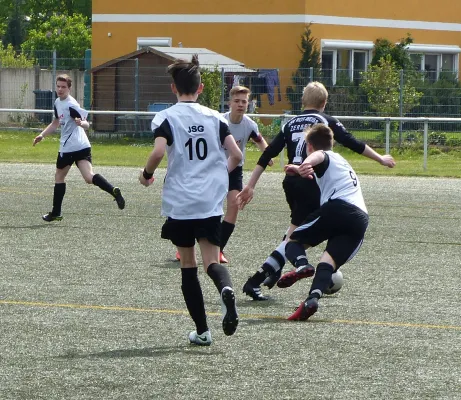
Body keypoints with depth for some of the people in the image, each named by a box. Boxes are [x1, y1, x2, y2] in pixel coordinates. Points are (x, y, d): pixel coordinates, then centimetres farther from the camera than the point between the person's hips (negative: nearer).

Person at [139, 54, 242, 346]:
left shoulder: (167, 118, -1)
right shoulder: (214, 117, 7)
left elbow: (158, 152, -17)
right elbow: (236, 155, 1)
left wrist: (147, 174, 2)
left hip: (180, 202, -2)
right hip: (212, 202, 2)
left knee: (188, 265, 9)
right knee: (212, 260, 0)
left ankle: (202, 331, 9)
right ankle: (226, 289, -37)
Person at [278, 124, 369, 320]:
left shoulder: (326, 157, 14)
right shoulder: (343, 163, 39)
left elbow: (318, 156, -13)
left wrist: (306, 164, -34)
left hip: (337, 207, -6)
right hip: (361, 218, 6)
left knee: (293, 241, 8)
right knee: (329, 261, -4)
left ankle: (301, 264, -25)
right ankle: (313, 297, -32)